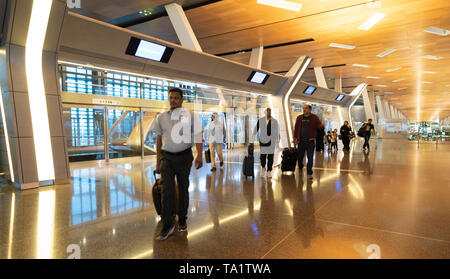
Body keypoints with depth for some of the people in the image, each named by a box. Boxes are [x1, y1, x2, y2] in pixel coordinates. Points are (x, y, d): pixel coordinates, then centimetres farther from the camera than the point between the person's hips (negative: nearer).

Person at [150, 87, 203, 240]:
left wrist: (199, 155, -15)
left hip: (184, 156, -1)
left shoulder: (190, 115, 1)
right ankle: (167, 225, -1)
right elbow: (159, 139, 11)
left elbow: (197, 136, -2)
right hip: (167, 156, 1)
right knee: (167, 189, -8)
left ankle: (182, 221, 26)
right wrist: (158, 162, 10)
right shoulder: (162, 117, 6)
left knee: (183, 188, 9)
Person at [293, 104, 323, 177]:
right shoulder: (299, 118, 7)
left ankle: (309, 172, 8)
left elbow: (319, 125, -4)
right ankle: (300, 168, 36)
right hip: (301, 141, 2)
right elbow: (296, 128, 11)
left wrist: (321, 125, -27)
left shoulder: (314, 117, 1)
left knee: (310, 157, -2)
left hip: (310, 141, -2)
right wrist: (295, 137, 8)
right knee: (300, 156, 11)